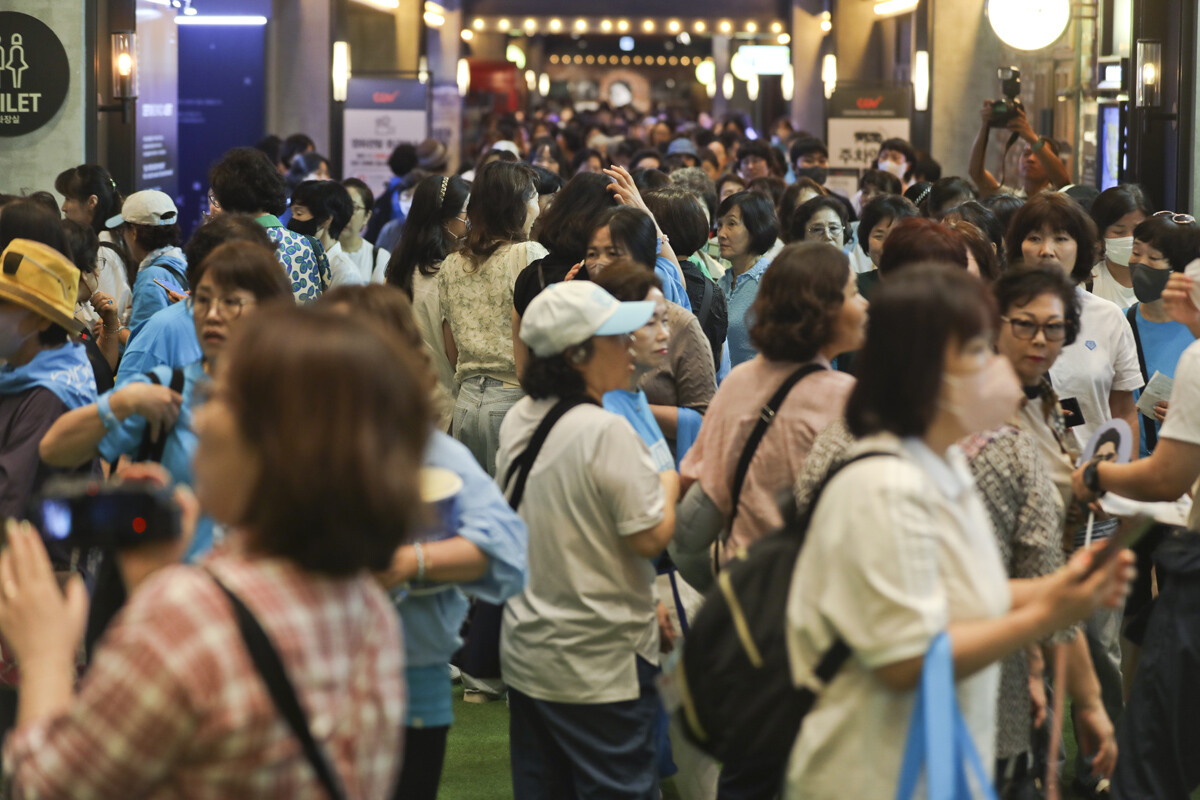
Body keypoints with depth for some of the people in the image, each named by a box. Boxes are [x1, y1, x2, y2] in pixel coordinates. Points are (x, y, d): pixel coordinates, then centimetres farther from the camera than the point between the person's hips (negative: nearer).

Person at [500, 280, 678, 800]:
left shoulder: (518, 422, 4)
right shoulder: (607, 432, -22)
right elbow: (651, 537, -20)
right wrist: (668, 484, 1)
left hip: (524, 654, 8)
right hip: (601, 668, -8)